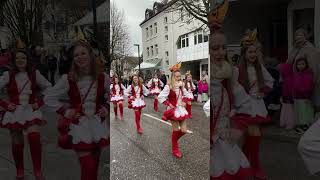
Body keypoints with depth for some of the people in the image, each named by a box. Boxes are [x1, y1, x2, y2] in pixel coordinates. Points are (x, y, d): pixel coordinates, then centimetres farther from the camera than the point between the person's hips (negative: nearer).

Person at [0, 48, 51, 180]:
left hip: (31, 111, -1)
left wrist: (39, 102, -1)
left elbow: (49, 88, 7)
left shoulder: (35, 74, -1)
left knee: (34, 139, -21)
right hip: (14, 112, 1)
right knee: (17, 143, 10)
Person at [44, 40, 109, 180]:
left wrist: (107, 108, -2)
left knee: (95, 165, 15)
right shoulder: (68, 79, -8)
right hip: (78, 125, -2)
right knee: (88, 167, -4)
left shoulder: (102, 78, -5)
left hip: (98, 124, 2)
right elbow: (48, 98, 2)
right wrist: (65, 111, -6)